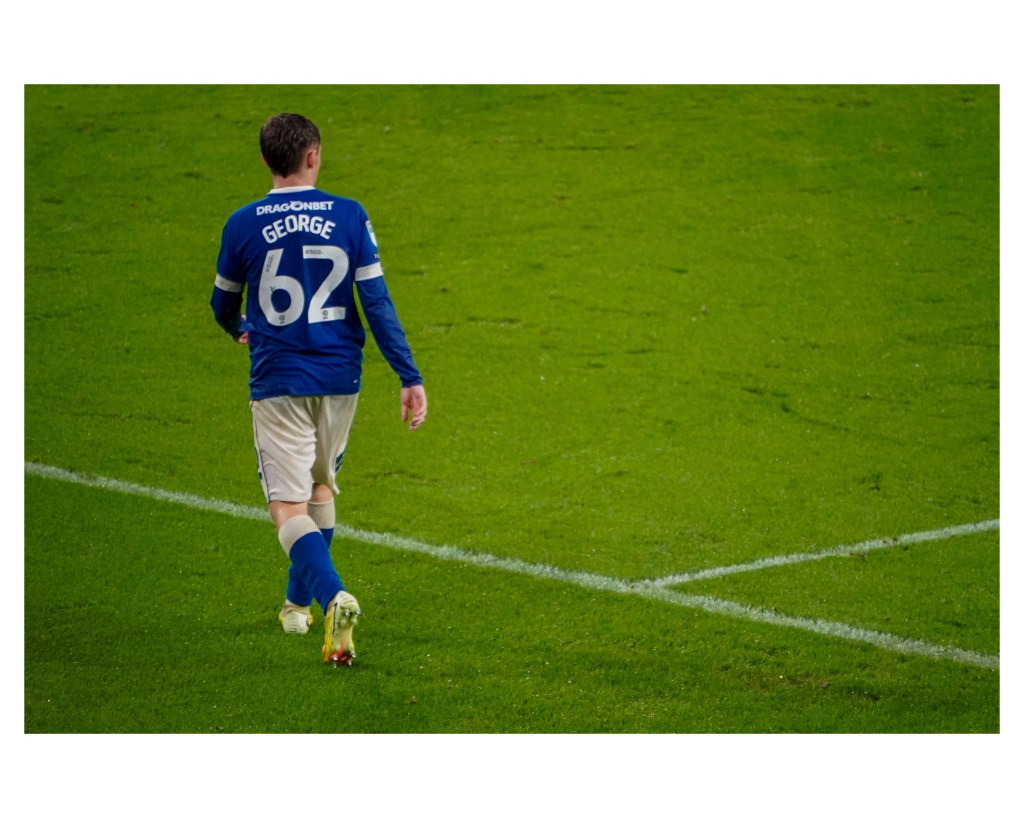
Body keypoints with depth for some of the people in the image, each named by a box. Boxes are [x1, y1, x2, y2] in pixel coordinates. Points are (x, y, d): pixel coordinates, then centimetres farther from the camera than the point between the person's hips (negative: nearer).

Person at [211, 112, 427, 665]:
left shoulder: (243, 224, -5)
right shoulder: (350, 217, -4)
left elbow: (223, 306, 11)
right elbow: (377, 302, -6)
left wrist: (241, 331, 35)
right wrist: (409, 377, -3)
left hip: (278, 381, -3)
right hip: (339, 377, 3)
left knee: (288, 506, -4)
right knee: (321, 485, 24)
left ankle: (333, 597, -28)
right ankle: (299, 604, 35)